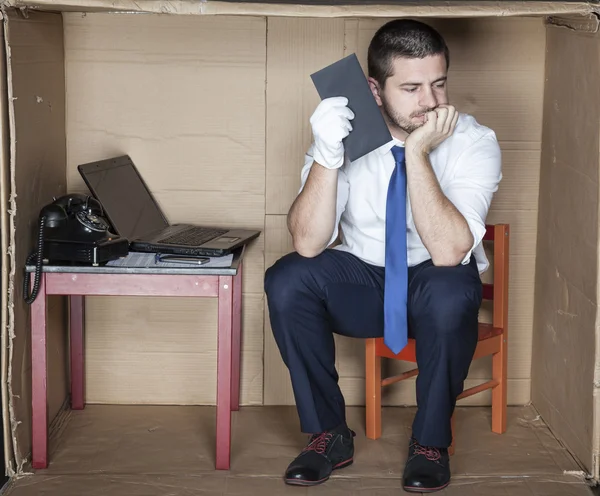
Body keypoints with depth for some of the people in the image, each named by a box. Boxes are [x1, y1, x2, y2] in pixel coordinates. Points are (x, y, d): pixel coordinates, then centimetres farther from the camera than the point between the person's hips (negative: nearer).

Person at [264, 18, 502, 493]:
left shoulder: (474, 142, -18)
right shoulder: (347, 133, -14)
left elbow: (448, 251, -32)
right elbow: (308, 244, -23)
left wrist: (418, 152, -37)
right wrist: (326, 155, -37)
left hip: (436, 287, -2)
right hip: (362, 279, 2)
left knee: (450, 294, -36)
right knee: (286, 281, -25)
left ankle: (431, 442, -11)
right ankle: (329, 434, -6)